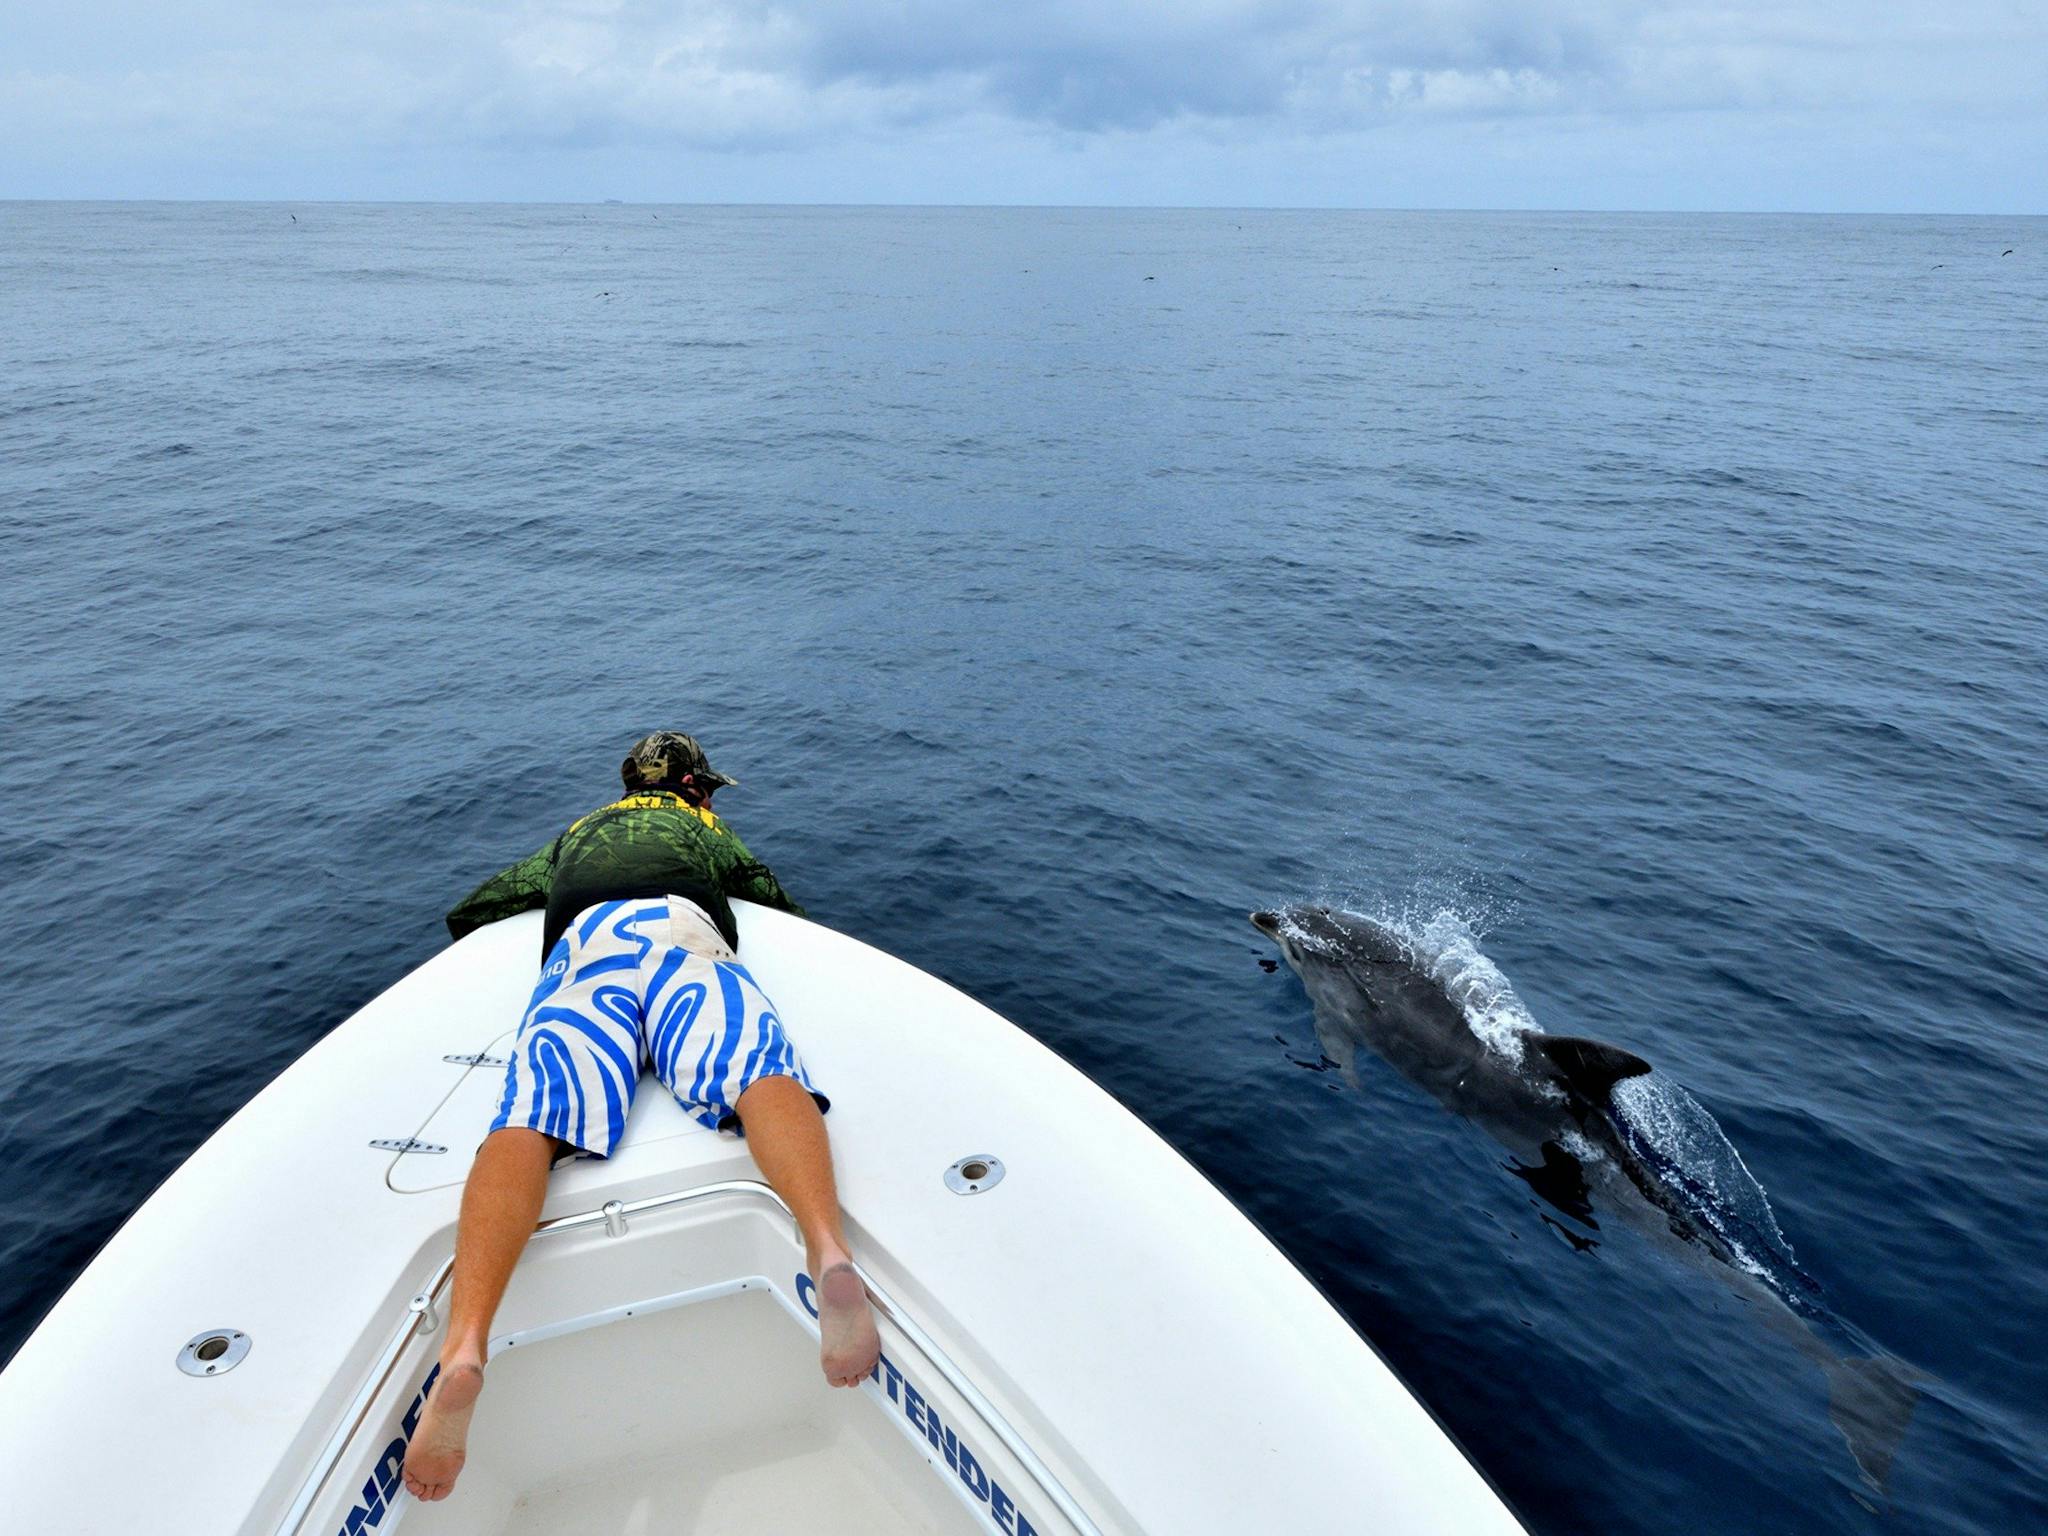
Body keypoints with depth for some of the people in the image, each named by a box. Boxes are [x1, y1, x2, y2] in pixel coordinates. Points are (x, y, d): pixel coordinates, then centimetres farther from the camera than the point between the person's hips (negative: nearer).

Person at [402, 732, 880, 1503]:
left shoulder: (574, 836, 44)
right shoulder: (703, 827, 39)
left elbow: (467, 913, 48)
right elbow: (788, 909, 45)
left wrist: (549, 898, 65)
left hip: (582, 947, 2)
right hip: (682, 930, -1)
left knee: (529, 1119, -22)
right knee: (761, 1073, -26)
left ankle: (464, 1348, -48)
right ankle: (828, 1250, -57)